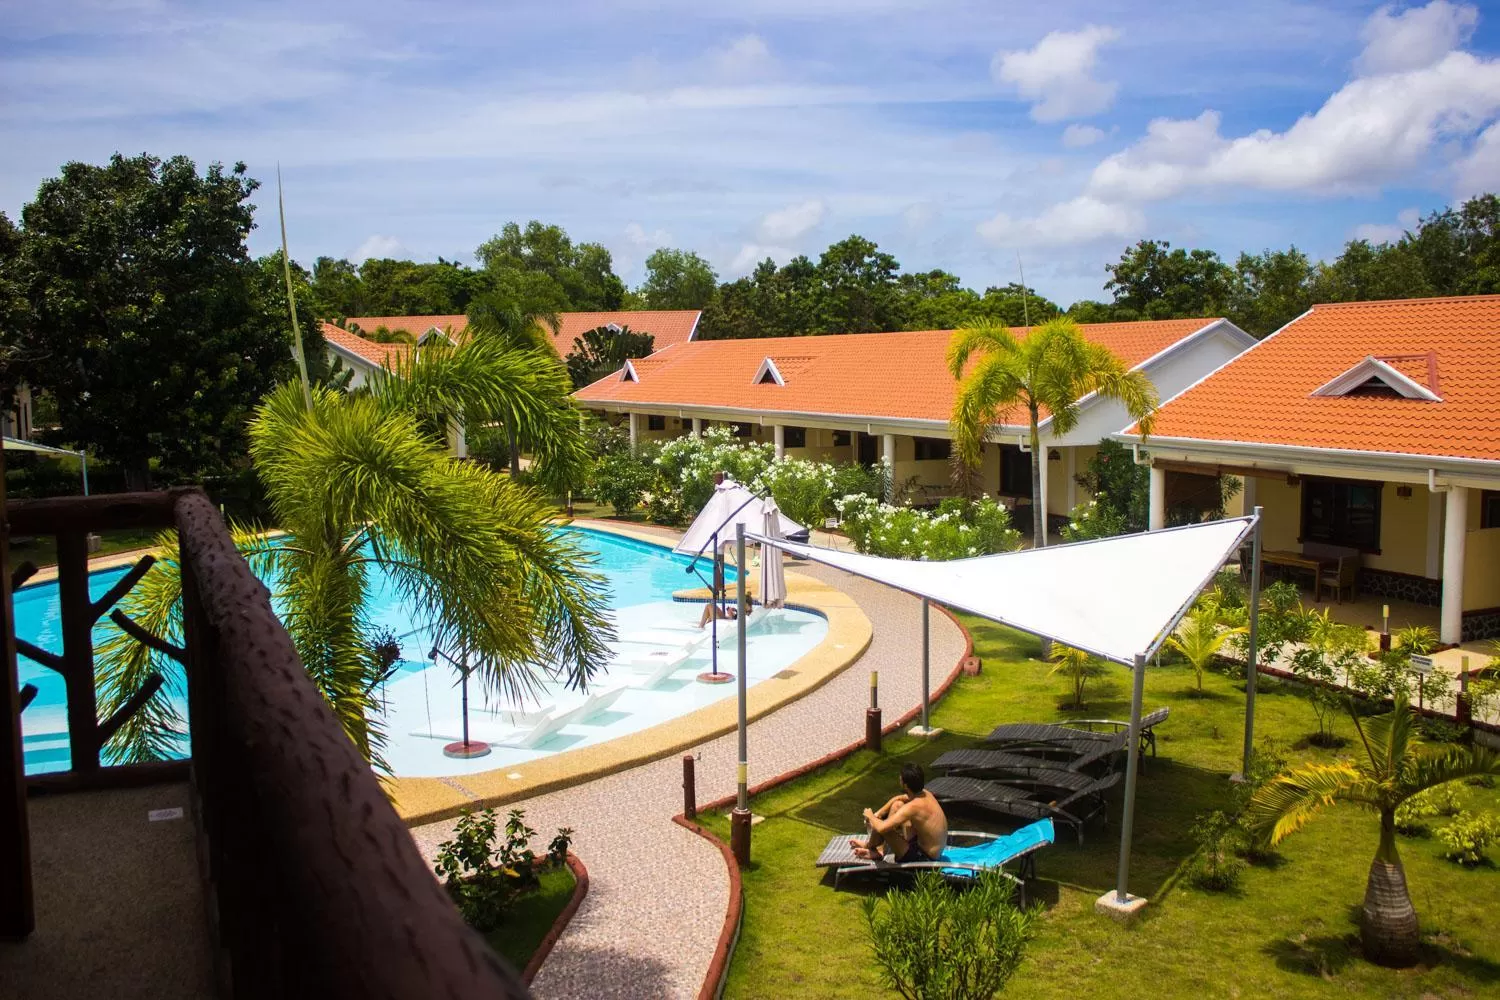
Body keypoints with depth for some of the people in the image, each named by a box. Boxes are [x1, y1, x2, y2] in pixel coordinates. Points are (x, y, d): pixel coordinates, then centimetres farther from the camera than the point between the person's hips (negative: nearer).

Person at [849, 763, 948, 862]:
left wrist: (870, 816, -12)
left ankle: (869, 846, 20)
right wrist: (878, 814, 6)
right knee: (897, 805, 12)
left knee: (882, 827, -17)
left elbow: (881, 828, -35)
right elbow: (897, 798, 16)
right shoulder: (925, 794, -4)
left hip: (924, 859, -9)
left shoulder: (912, 807, -31)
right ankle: (880, 851, 19)